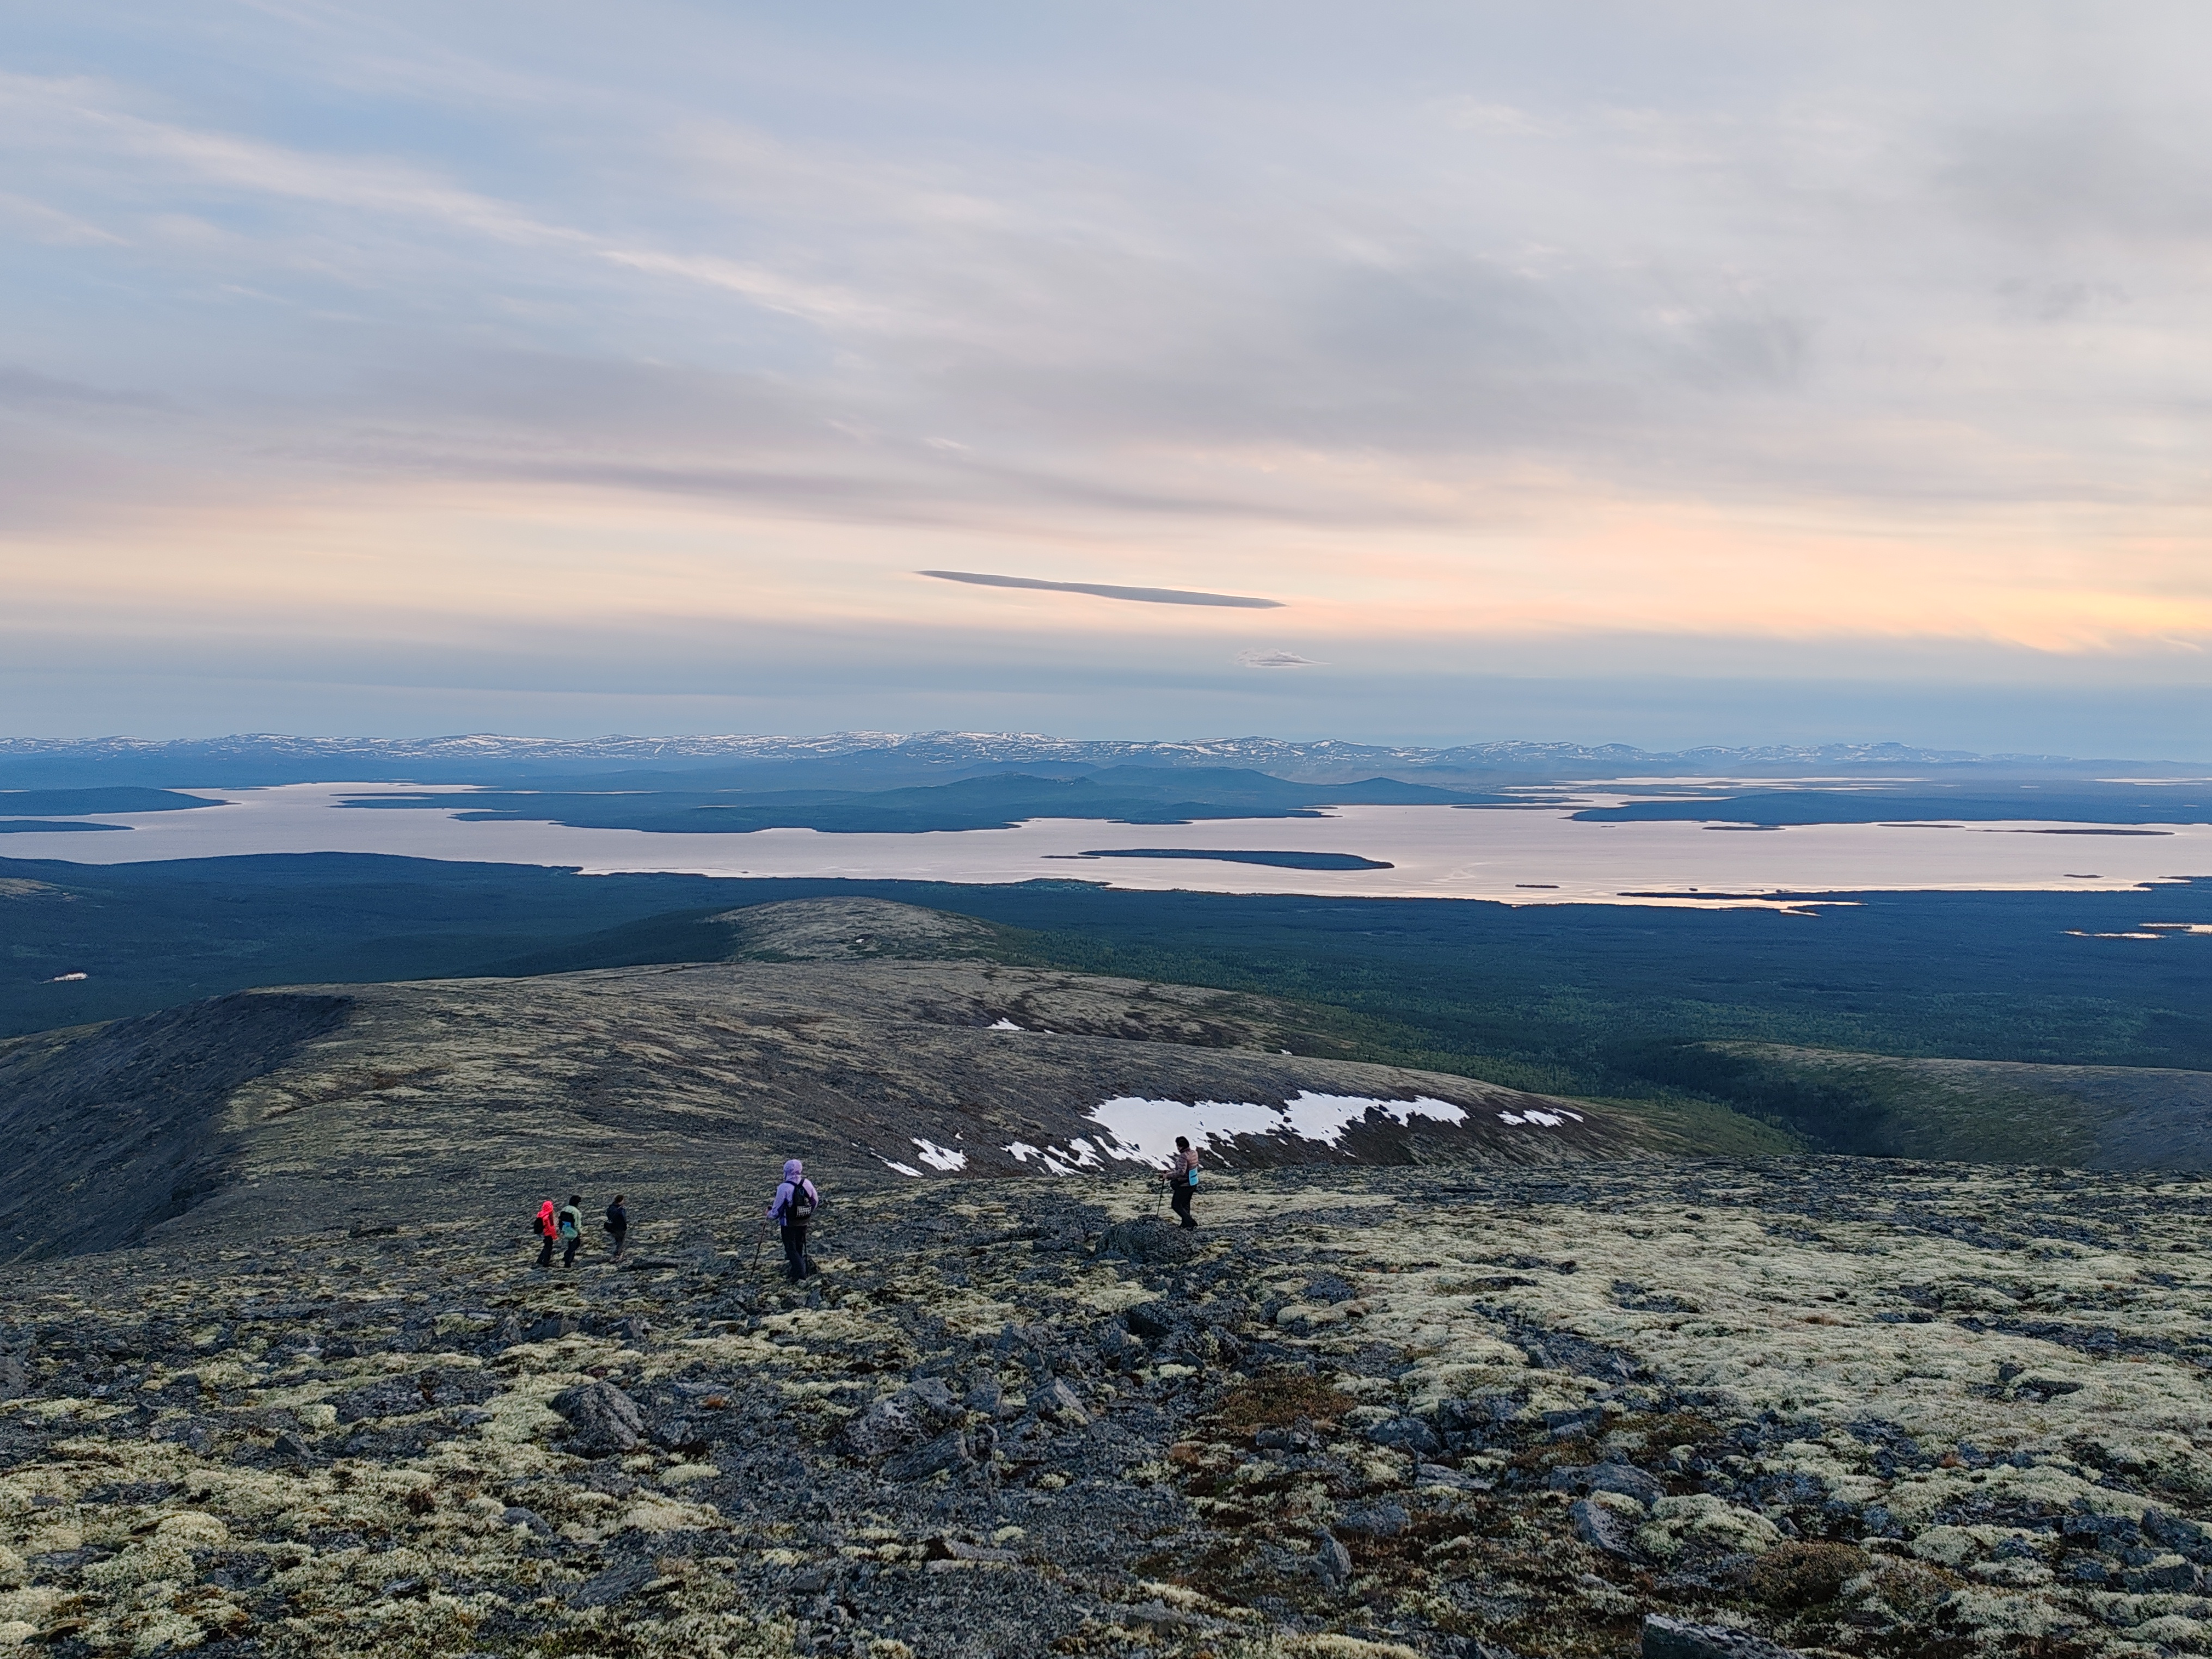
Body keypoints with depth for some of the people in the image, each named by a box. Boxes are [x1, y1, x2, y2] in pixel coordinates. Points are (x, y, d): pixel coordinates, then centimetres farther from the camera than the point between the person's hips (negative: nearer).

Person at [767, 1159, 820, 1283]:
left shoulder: (784, 1187, -21)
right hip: (803, 1222, 5)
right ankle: (795, 1272, 30)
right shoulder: (807, 1184, -5)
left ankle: (800, 1272, -11)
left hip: (788, 1224, -5)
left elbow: (778, 1208, -14)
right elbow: (816, 1201, 7)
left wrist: (770, 1215, 7)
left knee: (791, 1249, 4)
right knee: (799, 1247, 19)